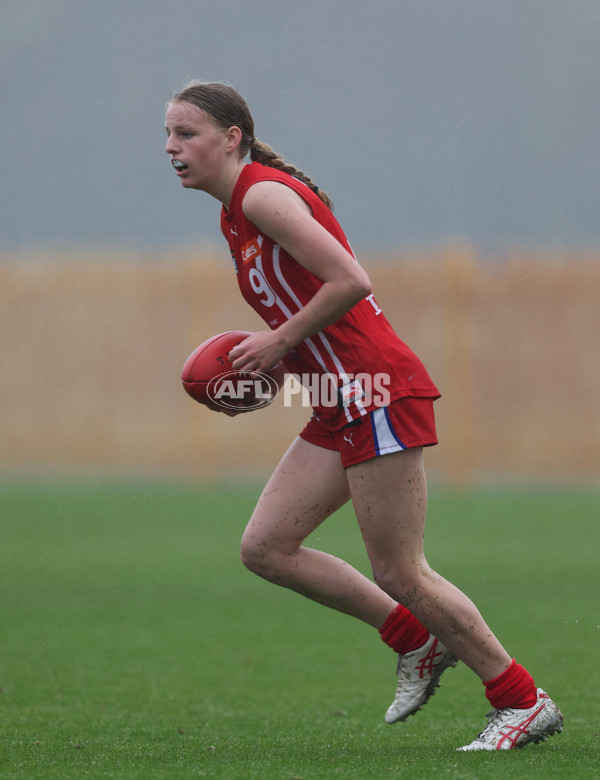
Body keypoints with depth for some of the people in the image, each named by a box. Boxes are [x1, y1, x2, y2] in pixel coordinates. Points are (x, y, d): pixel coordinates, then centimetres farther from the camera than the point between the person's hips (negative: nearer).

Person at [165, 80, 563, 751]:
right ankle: (417, 642, 14)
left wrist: (279, 342, -13)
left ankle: (523, 702, 6)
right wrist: (265, 358, 9)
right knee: (265, 548, 3)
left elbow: (350, 281, -21)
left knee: (398, 574, -5)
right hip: (340, 408, 10)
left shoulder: (264, 195, -13)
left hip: (379, 394, -10)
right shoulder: (235, 216, 17)